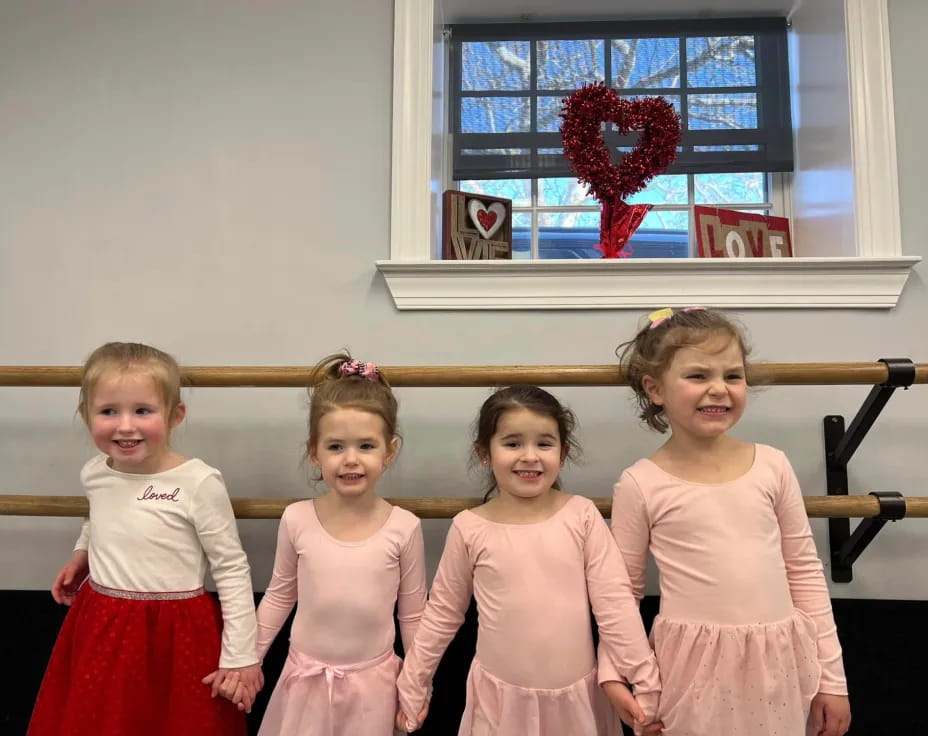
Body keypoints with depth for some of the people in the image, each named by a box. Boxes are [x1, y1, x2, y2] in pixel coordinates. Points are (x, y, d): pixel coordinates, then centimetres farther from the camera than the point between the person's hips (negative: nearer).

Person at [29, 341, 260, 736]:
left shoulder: (198, 483, -21)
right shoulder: (93, 474, -4)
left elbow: (232, 571, -14)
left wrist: (240, 656, -13)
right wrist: (82, 553, 9)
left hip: (173, 635, -5)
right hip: (100, 629, 6)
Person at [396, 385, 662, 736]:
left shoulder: (582, 515, -11)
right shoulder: (469, 528, -10)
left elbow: (615, 602, -8)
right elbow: (442, 613, 1)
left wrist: (646, 681, -9)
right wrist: (412, 687, 5)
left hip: (576, 696, 1)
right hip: (501, 697, 0)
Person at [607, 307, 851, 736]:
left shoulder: (773, 466, -2)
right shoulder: (641, 484, -10)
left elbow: (805, 572, 5)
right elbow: (621, 591, -1)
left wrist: (831, 677, 7)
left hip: (778, 665, 3)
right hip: (692, 669, -2)